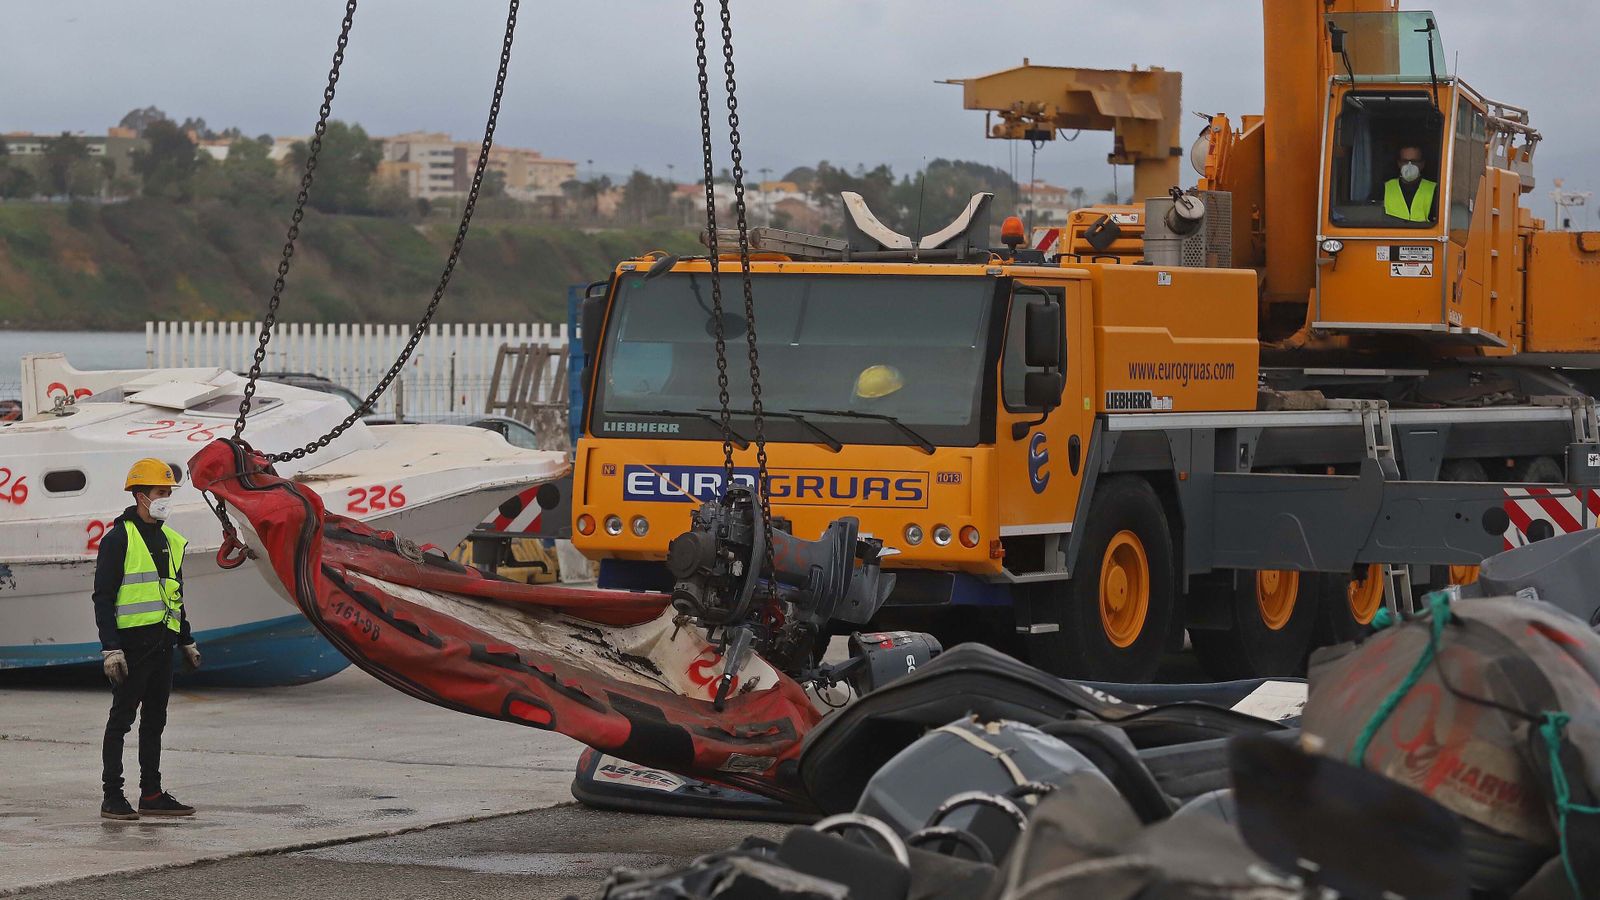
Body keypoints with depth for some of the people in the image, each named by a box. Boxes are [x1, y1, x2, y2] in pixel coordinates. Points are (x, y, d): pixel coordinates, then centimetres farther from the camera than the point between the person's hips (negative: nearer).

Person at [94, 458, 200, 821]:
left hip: (162, 643, 8)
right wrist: (110, 649, -17)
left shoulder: (170, 541, 16)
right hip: (132, 641, -8)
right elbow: (103, 597, -11)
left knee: (155, 720, 11)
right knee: (122, 719, -4)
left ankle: (152, 794, 16)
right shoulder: (119, 538, -8)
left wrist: (187, 642, 23)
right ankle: (112, 797, -2)